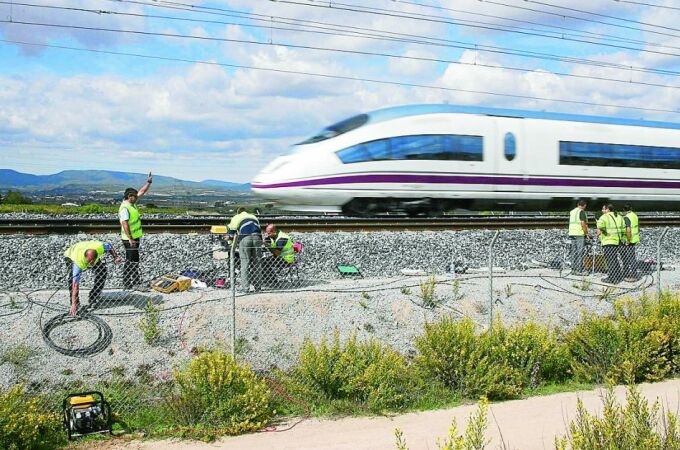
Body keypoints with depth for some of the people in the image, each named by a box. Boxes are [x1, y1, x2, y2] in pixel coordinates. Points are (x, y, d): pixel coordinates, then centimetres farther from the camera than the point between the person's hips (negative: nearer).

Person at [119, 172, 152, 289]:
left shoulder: (132, 203, 9)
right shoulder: (124, 208, -19)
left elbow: (141, 192, 19)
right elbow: (124, 224, -25)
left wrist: (149, 182, 12)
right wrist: (130, 239, -27)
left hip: (135, 238, 10)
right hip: (130, 239, -10)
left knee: (134, 260, 15)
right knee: (130, 261, -6)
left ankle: (136, 281, 24)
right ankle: (127, 283, -2)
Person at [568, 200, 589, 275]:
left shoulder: (572, 211, 16)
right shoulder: (581, 211, -9)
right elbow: (583, 224, -17)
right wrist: (586, 234, -10)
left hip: (572, 234, 8)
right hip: (580, 234, -8)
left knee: (574, 252, 10)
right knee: (580, 252, -6)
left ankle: (573, 269, 10)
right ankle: (579, 270, -8)